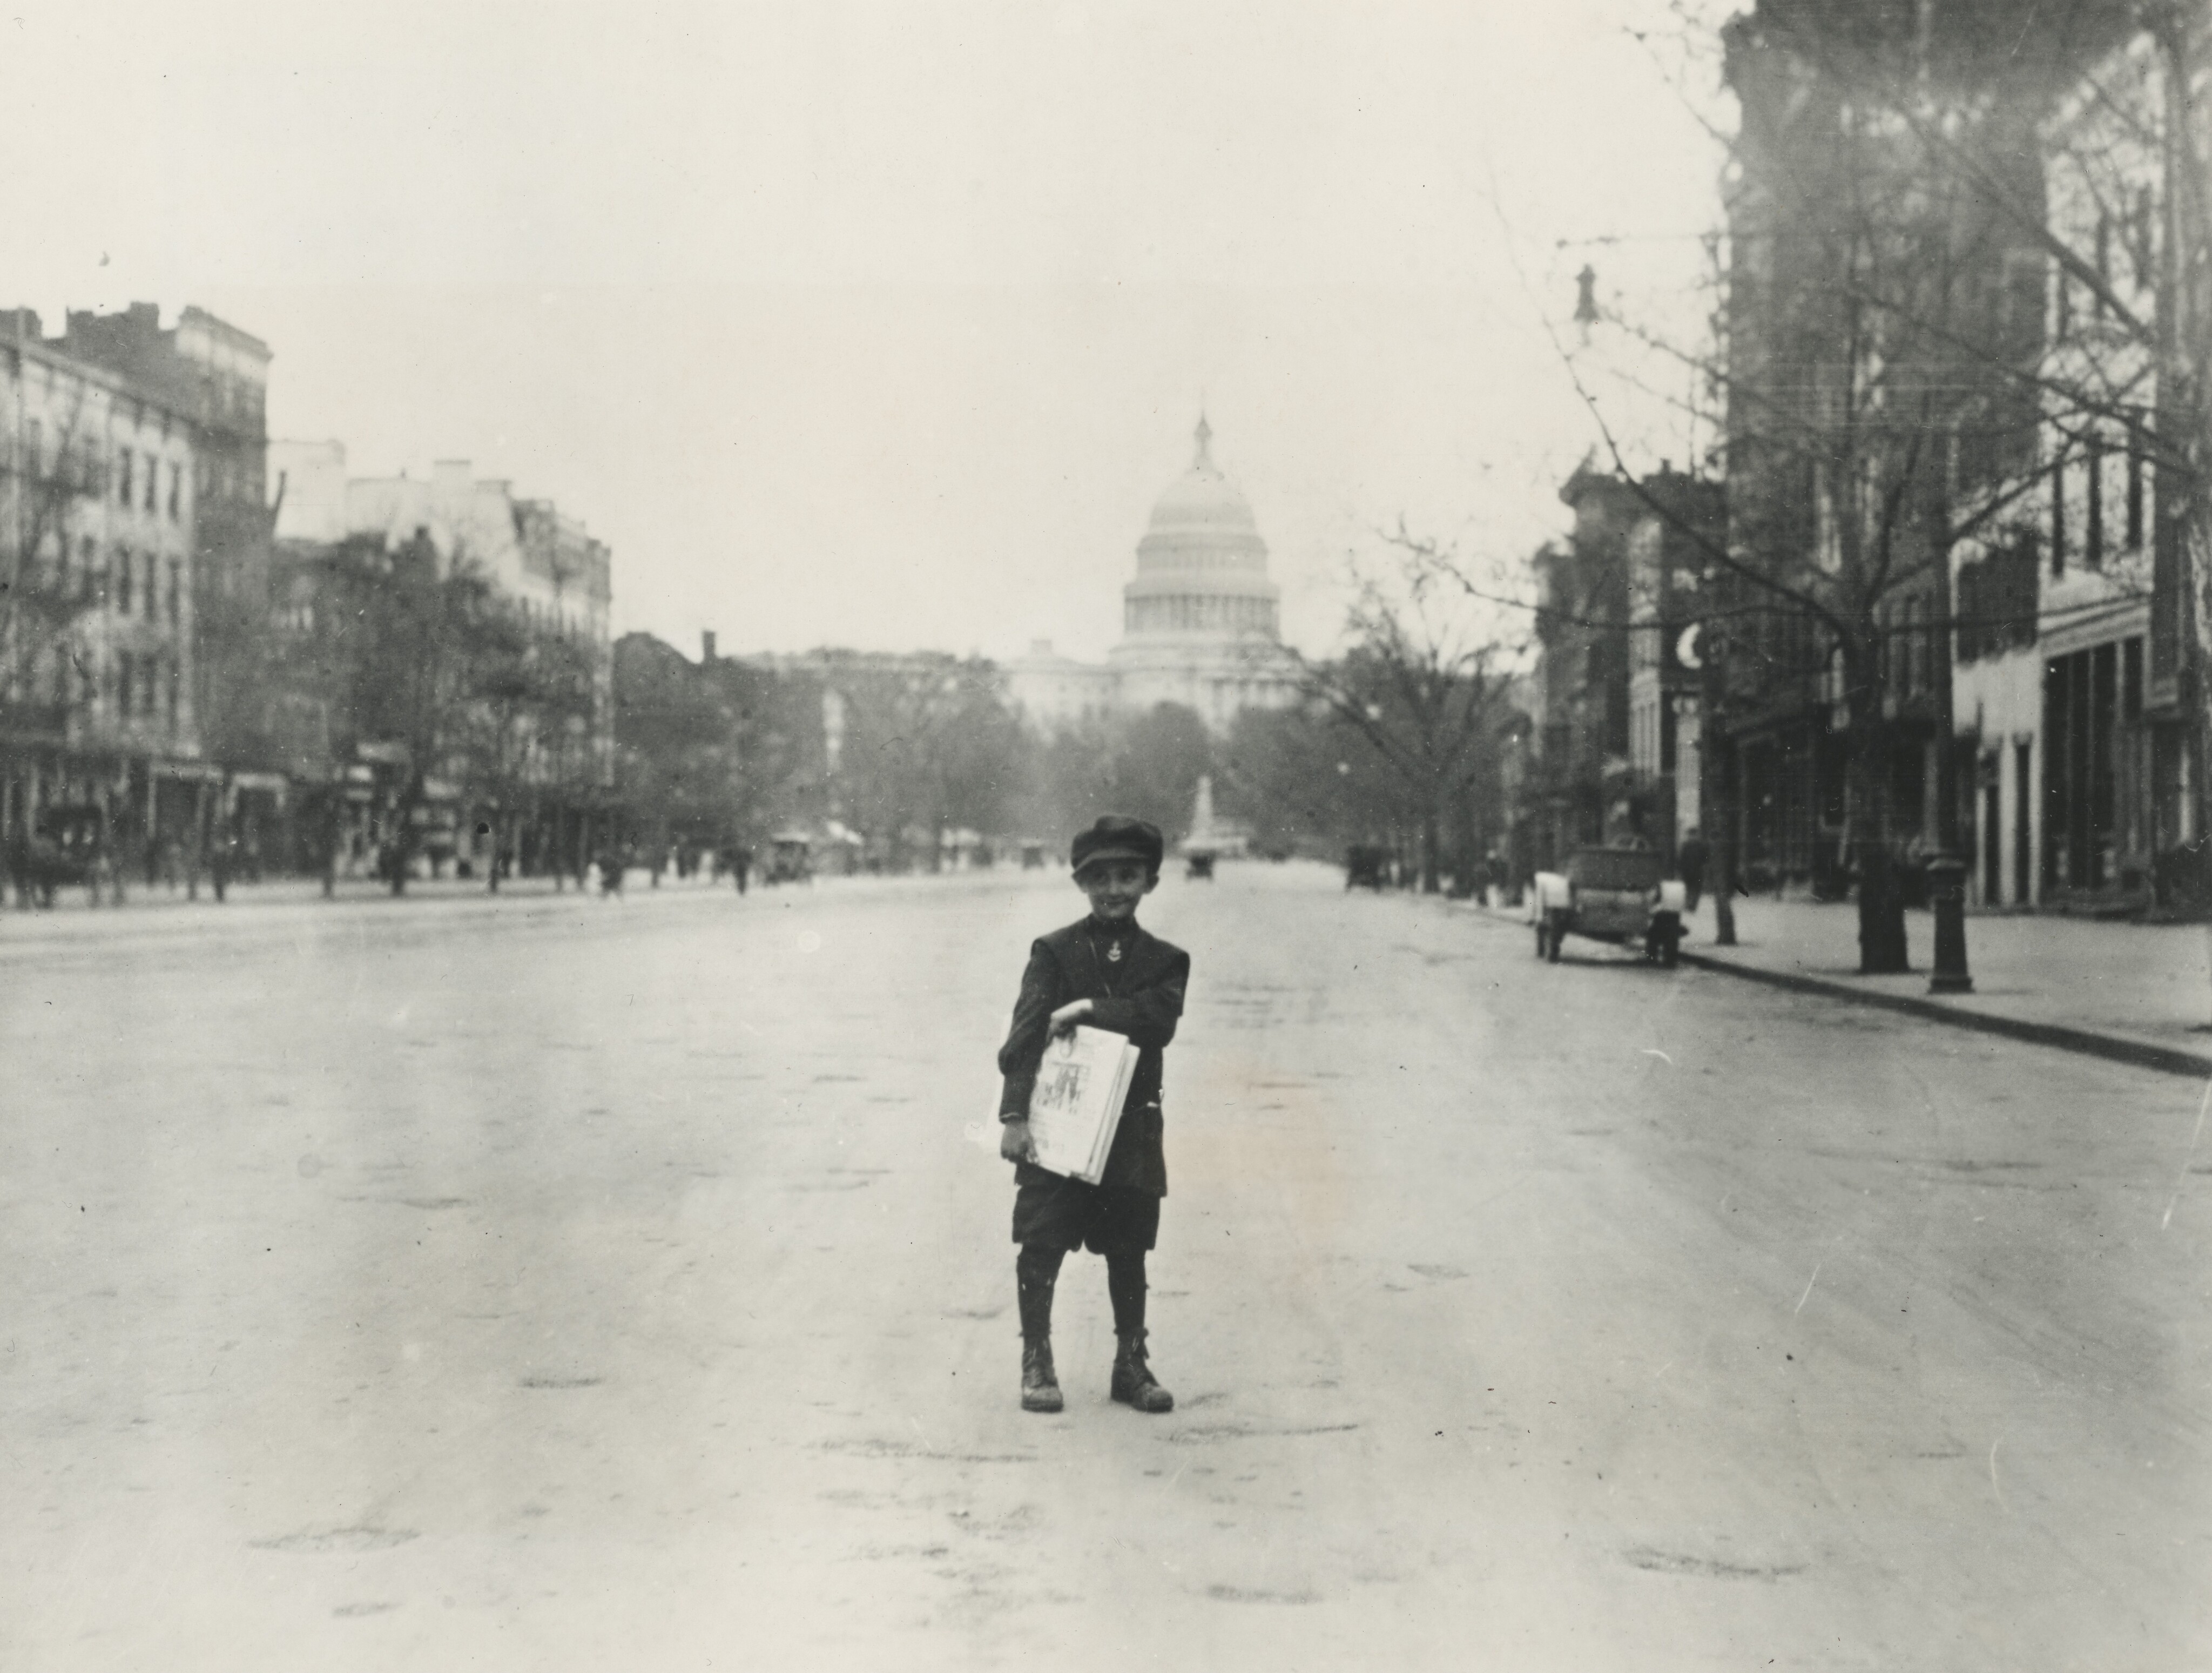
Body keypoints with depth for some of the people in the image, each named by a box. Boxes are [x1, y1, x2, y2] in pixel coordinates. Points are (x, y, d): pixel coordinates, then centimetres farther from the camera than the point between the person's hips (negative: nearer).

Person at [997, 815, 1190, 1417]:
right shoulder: (1053, 951, 2)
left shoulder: (1165, 961, 7)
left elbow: (1158, 1021, -12)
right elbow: (1025, 1033, -7)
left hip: (1131, 1129, 2)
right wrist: (1014, 1115, -17)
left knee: (1128, 1251, 10)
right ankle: (1037, 1362, 7)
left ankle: (1131, 1362, 21)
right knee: (1041, 1244, -4)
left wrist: (1088, 1009, -19)